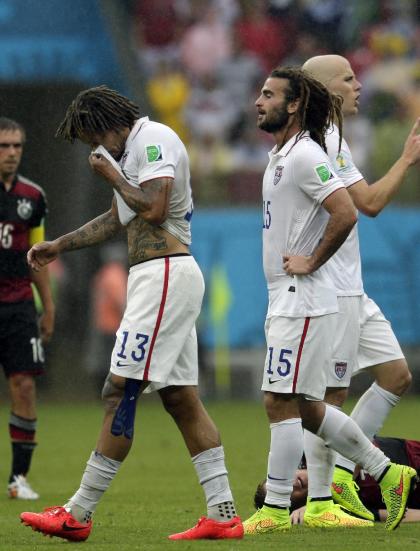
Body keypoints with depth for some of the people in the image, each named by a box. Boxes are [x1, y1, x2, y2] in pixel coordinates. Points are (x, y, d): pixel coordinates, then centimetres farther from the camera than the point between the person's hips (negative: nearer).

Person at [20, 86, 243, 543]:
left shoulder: (154, 139, -10)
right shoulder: (131, 148, 22)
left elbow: (154, 209, -22)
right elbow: (118, 219, 32)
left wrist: (112, 176, -7)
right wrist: (59, 246, 33)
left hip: (166, 273, -11)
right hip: (154, 278, 11)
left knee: (120, 390, -11)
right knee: (181, 398, 6)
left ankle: (79, 513, -11)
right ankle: (223, 514, 4)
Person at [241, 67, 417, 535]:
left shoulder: (305, 156, -14)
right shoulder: (280, 157, 16)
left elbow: (345, 214, -25)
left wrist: (311, 262, -16)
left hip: (301, 300, -10)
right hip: (286, 299, 10)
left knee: (282, 401, -8)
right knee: (306, 407, 12)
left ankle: (275, 510, -4)